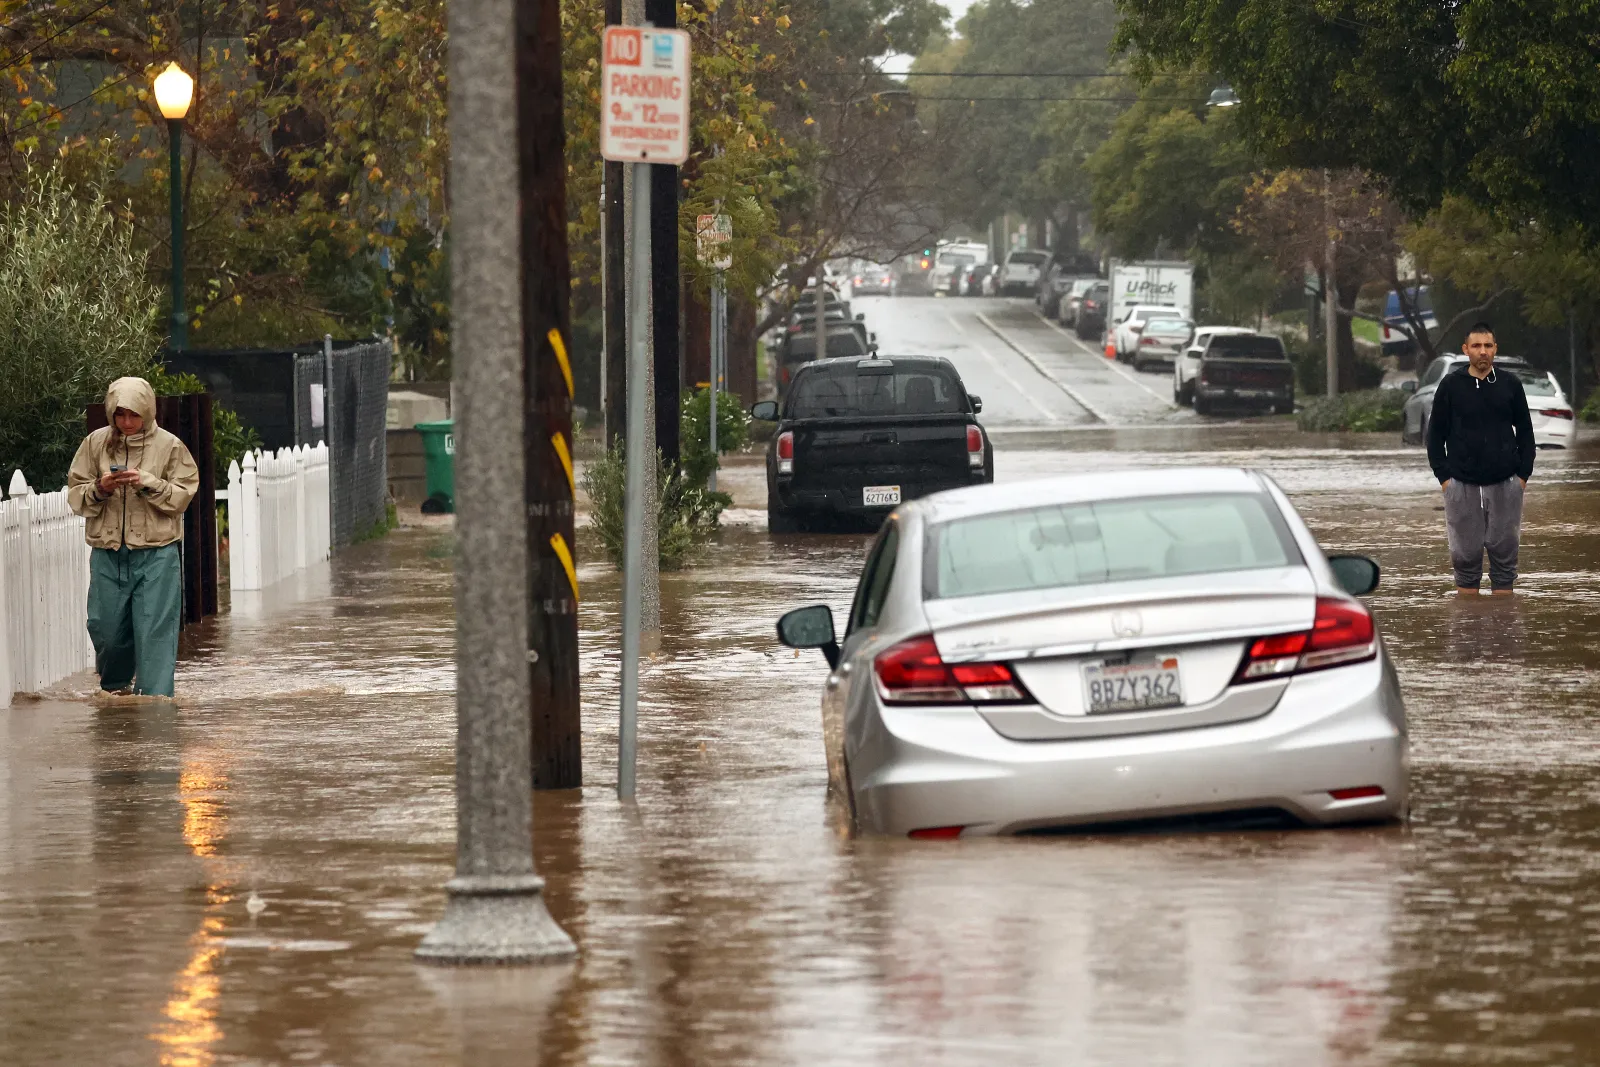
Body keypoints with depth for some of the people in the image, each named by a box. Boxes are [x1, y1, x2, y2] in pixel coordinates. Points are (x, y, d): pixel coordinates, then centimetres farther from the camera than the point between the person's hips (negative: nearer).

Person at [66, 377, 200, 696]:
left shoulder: (169, 446, 0)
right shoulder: (96, 443, 5)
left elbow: (182, 496, -1)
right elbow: (75, 495, 8)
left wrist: (148, 483, -15)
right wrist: (99, 490, -12)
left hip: (156, 554, -2)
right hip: (107, 554, 2)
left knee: (155, 630, -7)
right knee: (105, 628, 7)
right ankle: (114, 686, 33)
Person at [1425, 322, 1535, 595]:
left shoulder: (1510, 385, 4)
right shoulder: (1451, 385, 1)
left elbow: (1525, 431, 10)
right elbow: (1436, 433, 5)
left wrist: (1524, 474, 1)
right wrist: (1443, 476, -2)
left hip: (1505, 486, 1)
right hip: (1462, 487, -1)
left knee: (1505, 556, 3)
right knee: (1466, 557, 1)